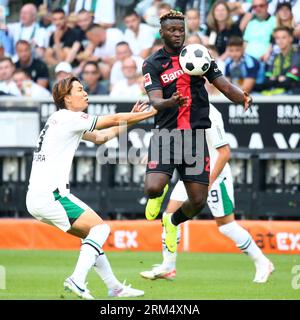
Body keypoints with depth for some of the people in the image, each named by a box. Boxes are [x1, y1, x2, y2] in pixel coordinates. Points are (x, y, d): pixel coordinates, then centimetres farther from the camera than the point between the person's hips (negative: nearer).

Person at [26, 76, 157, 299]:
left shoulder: (64, 120, 19)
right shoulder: (68, 118, -9)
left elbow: (99, 137, 25)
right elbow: (114, 120, -5)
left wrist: (132, 119, 21)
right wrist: (151, 113, 4)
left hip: (38, 197, 10)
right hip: (50, 196, -10)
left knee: (91, 234, 16)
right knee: (100, 228, -9)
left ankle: (114, 287, 15)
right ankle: (77, 280, -20)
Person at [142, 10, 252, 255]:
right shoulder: (153, 64, -1)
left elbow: (225, 87, 5)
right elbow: (155, 101, -12)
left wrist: (243, 97, -17)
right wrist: (170, 102, -36)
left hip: (196, 134, 3)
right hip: (166, 134, -3)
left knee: (198, 201, -1)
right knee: (153, 189, -23)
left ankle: (173, 222, 34)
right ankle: (159, 194, 18)